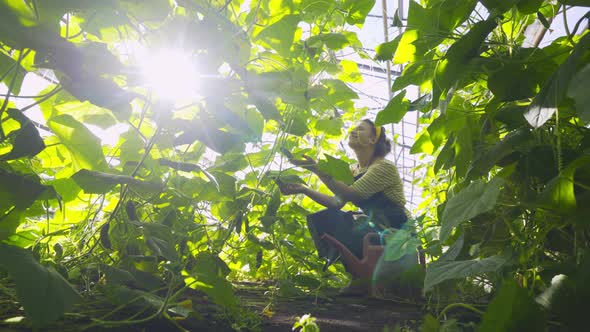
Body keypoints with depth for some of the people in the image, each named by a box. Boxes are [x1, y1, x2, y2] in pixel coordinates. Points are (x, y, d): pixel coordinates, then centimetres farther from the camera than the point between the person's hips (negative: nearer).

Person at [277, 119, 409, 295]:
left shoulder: (384, 168, -15)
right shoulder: (354, 171, 10)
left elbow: (351, 195, -26)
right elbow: (336, 203, -1)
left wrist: (317, 169, -29)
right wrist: (304, 189, -10)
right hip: (373, 226, 8)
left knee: (337, 226, -28)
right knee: (323, 218, -7)